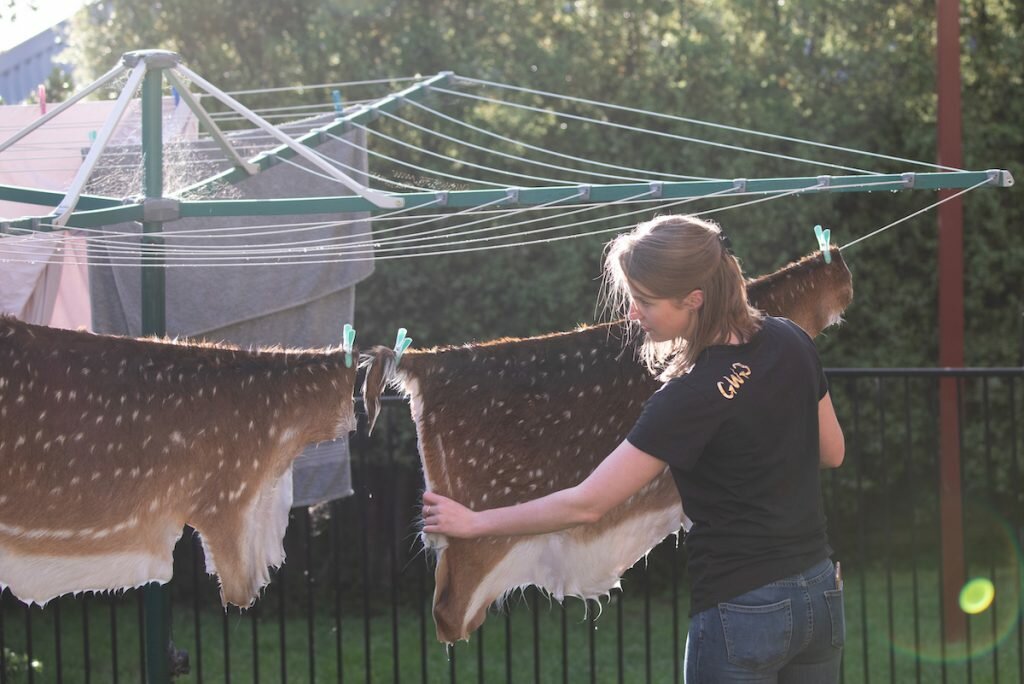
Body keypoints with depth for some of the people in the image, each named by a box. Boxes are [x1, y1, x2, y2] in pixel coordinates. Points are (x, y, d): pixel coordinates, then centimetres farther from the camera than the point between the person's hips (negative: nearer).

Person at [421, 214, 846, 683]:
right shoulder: (789, 343, -1)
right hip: (819, 592, 7)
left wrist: (474, 522, -10)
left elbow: (585, 504, -18)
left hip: (740, 611, -7)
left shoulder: (693, 397, -21)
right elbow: (831, 451, 15)